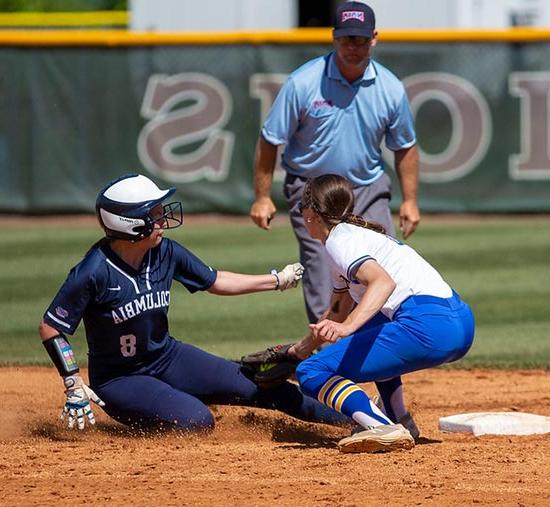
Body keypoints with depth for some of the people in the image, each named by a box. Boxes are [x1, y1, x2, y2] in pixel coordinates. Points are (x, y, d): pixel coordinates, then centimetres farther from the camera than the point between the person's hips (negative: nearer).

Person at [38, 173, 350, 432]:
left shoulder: (166, 252, -7)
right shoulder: (93, 273, -26)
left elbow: (214, 281, 10)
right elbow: (51, 328, -19)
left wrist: (277, 281, 10)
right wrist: (74, 386, -24)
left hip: (168, 359, 6)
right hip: (119, 379, -6)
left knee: (259, 386, 1)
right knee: (198, 421, -26)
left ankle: (344, 417, 14)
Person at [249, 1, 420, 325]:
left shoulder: (391, 89, -4)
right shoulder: (303, 83, -13)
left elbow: (405, 146, 10)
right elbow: (270, 140, -6)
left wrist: (410, 200, 6)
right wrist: (263, 197, -6)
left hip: (368, 190, 3)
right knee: (324, 286, -7)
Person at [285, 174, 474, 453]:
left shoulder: (339, 240, -3)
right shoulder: (356, 233, 27)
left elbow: (384, 282, -23)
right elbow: (339, 311, 42)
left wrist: (347, 327, -36)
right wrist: (304, 347, 53)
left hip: (428, 325, -10)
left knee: (312, 373, -7)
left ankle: (381, 428, -31)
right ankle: (397, 419, 27)